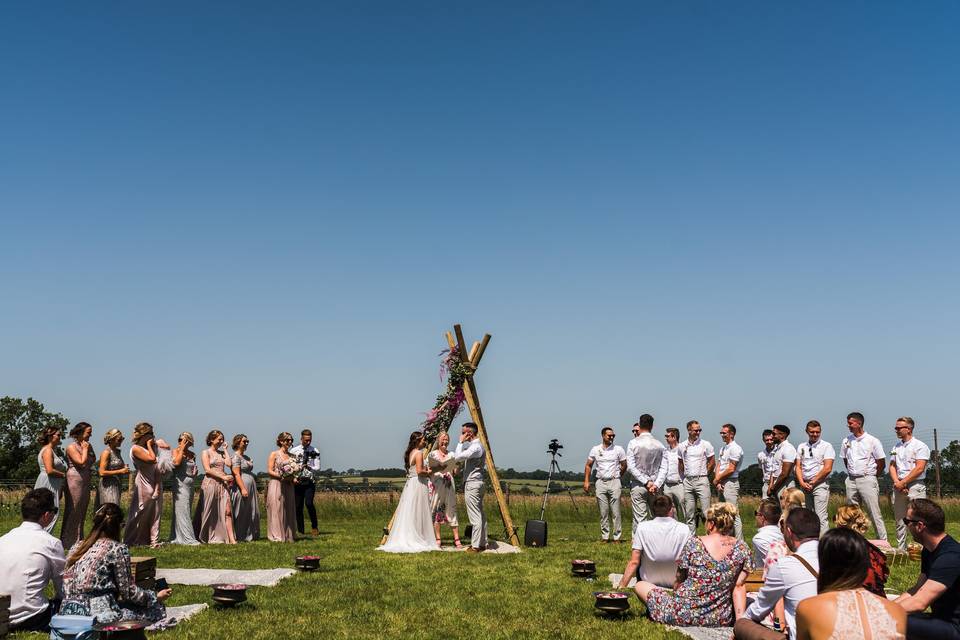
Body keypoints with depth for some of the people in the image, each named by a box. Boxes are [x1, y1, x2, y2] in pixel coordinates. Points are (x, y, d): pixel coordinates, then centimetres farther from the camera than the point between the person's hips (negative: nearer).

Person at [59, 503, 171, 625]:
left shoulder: (77, 547, 13)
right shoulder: (117, 549, -5)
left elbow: (66, 589, 17)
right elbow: (128, 591, -4)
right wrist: (156, 597, 11)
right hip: (100, 614, -8)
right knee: (157, 608, 7)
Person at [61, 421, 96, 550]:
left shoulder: (87, 445, 14)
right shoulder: (72, 447, -10)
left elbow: (93, 460, 15)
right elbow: (82, 462, -19)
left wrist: (90, 449, 7)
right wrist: (85, 449, -10)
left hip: (85, 482, 8)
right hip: (74, 481, -8)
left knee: (82, 512, 11)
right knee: (73, 512, -3)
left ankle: (78, 541, 19)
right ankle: (68, 541, 3)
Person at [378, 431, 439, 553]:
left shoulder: (410, 453, 15)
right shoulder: (419, 453, -11)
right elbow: (419, 471, -20)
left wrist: (426, 470, 13)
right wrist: (428, 472, -3)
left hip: (410, 484, 8)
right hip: (418, 485, -8)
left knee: (407, 513, 8)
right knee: (417, 514, -4)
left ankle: (404, 540, 10)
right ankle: (417, 541, -2)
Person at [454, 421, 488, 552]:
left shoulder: (475, 447, -16)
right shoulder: (474, 445, 16)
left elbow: (458, 457, -22)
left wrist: (461, 442, -14)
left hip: (472, 484, -10)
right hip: (476, 483, 10)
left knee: (475, 516, -8)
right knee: (480, 515, 12)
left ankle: (476, 545, -7)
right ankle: (482, 543, 16)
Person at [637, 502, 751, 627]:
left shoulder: (693, 543, -10)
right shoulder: (742, 549, -4)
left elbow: (679, 580, 0)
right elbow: (739, 586, -7)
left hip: (684, 615, -4)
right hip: (721, 620, 4)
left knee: (640, 586, 15)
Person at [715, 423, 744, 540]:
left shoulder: (735, 448, -11)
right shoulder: (723, 448, 18)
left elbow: (731, 469, -15)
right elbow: (719, 466, 13)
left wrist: (717, 479, -5)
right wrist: (718, 482, -2)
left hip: (730, 483, -10)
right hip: (721, 484, 10)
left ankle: (739, 543, -10)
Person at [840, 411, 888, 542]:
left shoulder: (872, 441, -5)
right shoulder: (846, 441, 8)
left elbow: (881, 464, 0)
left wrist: (871, 476, 5)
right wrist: (852, 473, 14)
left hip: (867, 480, -5)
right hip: (851, 481, 5)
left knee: (874, 514, -7)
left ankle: (883, 541, -3)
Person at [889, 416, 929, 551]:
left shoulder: (920, 446, -4)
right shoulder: (896, 447, 17)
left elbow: (919, 468, -12)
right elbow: (892, 466, 13)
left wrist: (903, 482, -13)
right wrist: (897, 482, -4)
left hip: (915, 486, -6)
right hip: (899, 486, 6)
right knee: (899, 521, 8)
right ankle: (901, 551, 13)